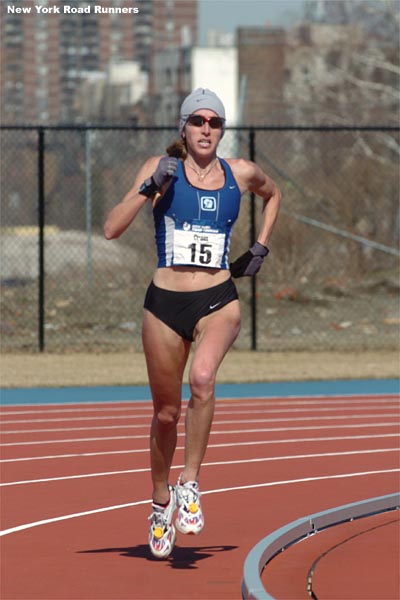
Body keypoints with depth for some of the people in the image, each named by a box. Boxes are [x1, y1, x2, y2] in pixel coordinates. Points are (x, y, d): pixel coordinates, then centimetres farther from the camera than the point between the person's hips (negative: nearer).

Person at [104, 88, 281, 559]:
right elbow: (111, 229, -9)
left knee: (202, 377, -30)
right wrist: (149, 189, -21)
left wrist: (260, 247, 18)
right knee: (166, 412, 9)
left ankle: (190, 483, -17)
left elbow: (272, 194, 29)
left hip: (218, 302, 0)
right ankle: (160, 501, 32)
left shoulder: (241, 174, 5)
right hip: (165, 303, 0)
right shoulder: (162, 168, -1)